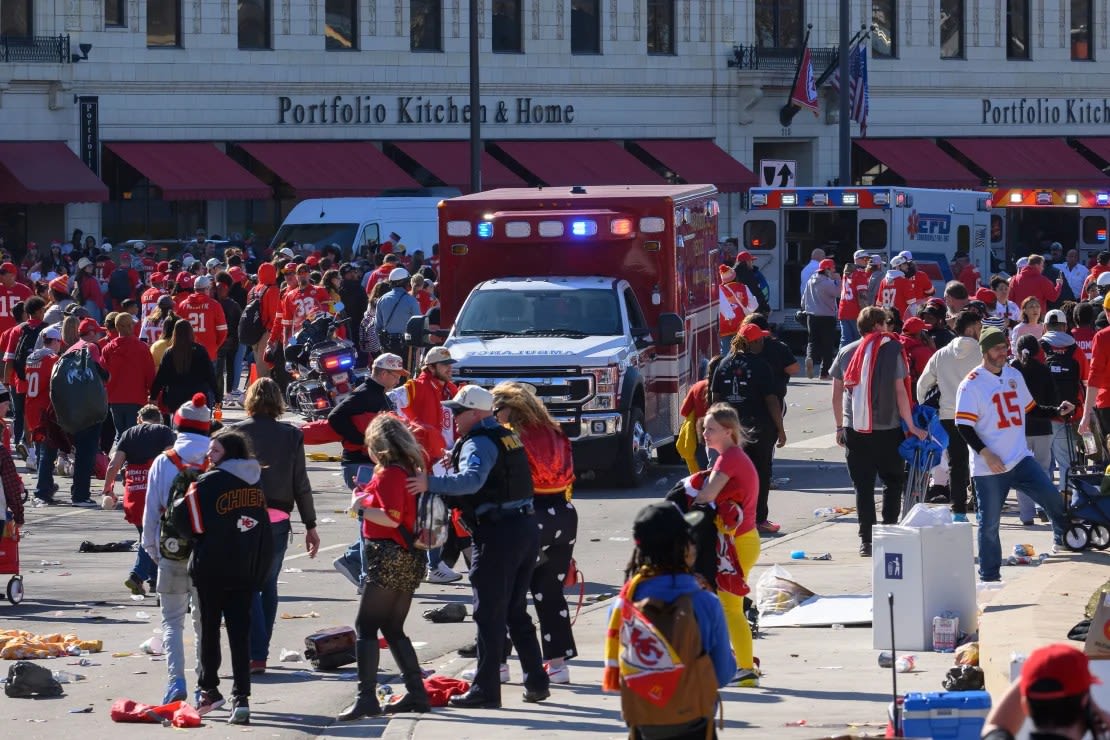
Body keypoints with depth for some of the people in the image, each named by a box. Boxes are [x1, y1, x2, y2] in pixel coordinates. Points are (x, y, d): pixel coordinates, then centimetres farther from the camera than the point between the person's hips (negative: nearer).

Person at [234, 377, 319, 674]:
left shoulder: (237, 432, -2)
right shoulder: (291, 435, 3)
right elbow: (301, 484, 4)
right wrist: (310, 525, 9)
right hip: (278, 519, 2)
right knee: (268, 585, 16)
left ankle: (255, 655, -11)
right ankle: (261, 651, 21)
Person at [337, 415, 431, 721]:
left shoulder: (389, 475, -14)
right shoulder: (410, 470, 13)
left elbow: (392, 518, -21)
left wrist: (361, 507, -9)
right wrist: (369, 498, 13)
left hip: (387, 557, -9)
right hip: (408, 559, 9)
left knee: (365, 627, -8)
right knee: (393, 629, 16)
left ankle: (367, 698, -16)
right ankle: (416, 692, 16)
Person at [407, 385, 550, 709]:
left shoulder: (478, 443, -12)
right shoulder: (506, 437, 17)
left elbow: (472, 480, -31)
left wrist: (431, 482, -39)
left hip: (498, 534, -9)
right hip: (526, 528, 9)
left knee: (489, 615, -4)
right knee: (516, 612, 18)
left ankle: (486, 690, -3)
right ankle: (537, 682, 18)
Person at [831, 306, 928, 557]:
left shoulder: (846, 353, 6)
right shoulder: (892, 350, -4)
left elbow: (836, 395, 8)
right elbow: (900, 392, -7)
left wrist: (840, 427, 18)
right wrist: (911, 426, 0)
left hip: (854, 430, 2)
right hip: (888, 429, -2)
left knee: (862, 486, 7)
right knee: (893, 481, 13)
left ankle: (866, 541, 3)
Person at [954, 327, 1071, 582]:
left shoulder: (1014, 376, 12)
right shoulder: (972, 384, -8)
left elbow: (1030, 407, 25)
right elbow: (964, 426, -12)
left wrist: (1057, 411, 10)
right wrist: (986, 453, -20)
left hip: (1020, 459, 5)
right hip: (989, 466, -5)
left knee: (1052, 497, -7)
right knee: (989, 523, -1)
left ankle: (1065, 539, 14)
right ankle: (989, 575, 9)